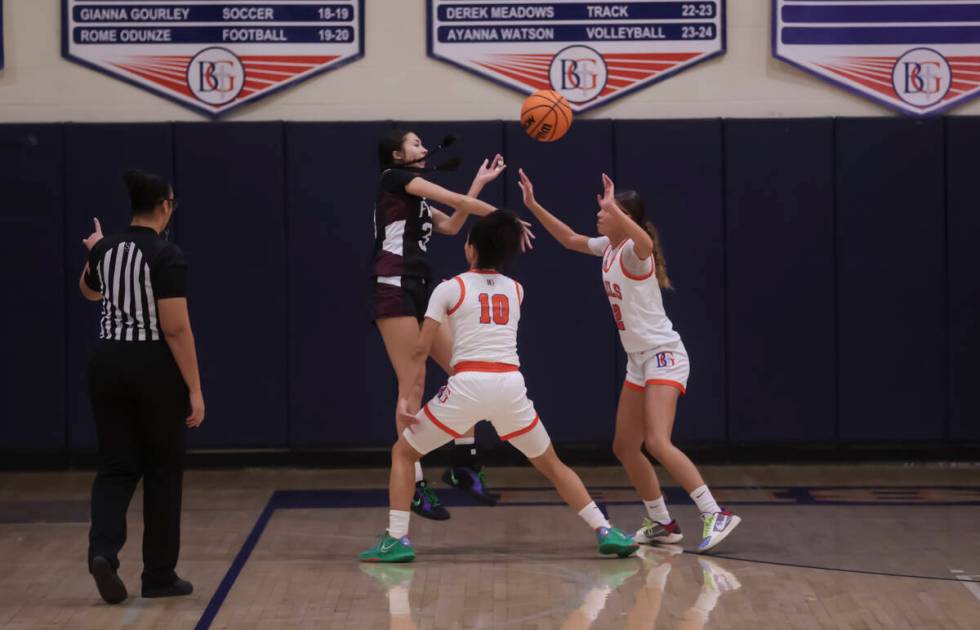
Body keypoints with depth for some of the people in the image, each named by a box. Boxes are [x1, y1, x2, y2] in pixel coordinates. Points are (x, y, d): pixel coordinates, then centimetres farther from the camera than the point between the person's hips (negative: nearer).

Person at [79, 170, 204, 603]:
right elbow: (176, 329, -19)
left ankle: (103, 549, -16)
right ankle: (159, 576, 15)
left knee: (117, 468, 9)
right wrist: (195, 389, -15)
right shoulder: (165, 256, -15)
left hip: (108, 365, 5)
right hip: (156, 369, -5)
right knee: (162, 472, 8)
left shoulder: (105, 249, 4)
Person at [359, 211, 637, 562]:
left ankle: (396, 539, 0)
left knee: (403, 452, 14)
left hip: (467, 386, -3)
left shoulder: (449, 289, 6)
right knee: (551, 464, 20)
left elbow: (421, 349, -1)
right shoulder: (516, 290, 16)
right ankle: (605, 532, 12)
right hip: (511, 386, 3)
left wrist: (404, 396, 0)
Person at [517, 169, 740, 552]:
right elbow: (569, 239, 24)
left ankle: (716, 515, -23)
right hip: (638, 361, 10)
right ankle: (662, 523, 20)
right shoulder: (608, 248, 9)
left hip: (664, 356, -10)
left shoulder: (634, 251, -16)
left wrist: (614, 208, -43)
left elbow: (644, 241, -42)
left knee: (657, 443, -23)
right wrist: (533, 205, 18)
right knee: (624, 447, 11)